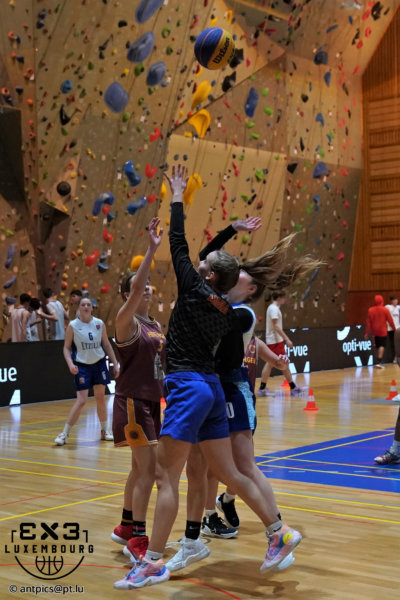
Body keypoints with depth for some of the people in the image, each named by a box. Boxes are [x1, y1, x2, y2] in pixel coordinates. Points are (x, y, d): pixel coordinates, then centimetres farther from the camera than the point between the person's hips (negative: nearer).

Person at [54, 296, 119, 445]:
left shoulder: (99, 324, 0)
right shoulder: (73, 326, -8)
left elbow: (106, 345, 9)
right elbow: (66, 348, -4)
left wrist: (115, 364, 7)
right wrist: (70, 364, -20)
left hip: (99, 363, 3)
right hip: (82, 366, -3)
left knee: (100, 398, 10)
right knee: (81, 401, -10)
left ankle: (105, 430, 25)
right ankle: (64, 433, 0)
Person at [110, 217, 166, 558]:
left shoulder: (156, 325, 12)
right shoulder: (126, 322, -12)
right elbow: (134, 291, -30)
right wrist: (152, 250, -35)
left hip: (152, 401, 8)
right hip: (132, 402, -8)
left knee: (140, 468, 15)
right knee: (148, 469, -11)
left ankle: (126, 527, 29)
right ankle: (138, 537, -4)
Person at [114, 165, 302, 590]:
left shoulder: (194, 291, -6)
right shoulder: (226, 313, 9)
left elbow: (178, 244, 0)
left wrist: (177, 197, 8)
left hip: (188, 387, -8)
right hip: (211, 387, 8)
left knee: (166, 477, -6)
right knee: (228, 474, 14)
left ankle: (153, 563, -5)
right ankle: (279, 533, 17)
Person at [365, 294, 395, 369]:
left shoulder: (370, 310, 0)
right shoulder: (385, 310, -9)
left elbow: (368, 322, 1)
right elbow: (390, 320, -6)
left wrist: (367, 333, 6)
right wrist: (394, 328, 9)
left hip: (375, 331, 4)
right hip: (383, 331, -4)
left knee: (377, 346, 15)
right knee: (382, 346, -6)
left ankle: (377, 361, 19)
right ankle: (379, 362, -21)